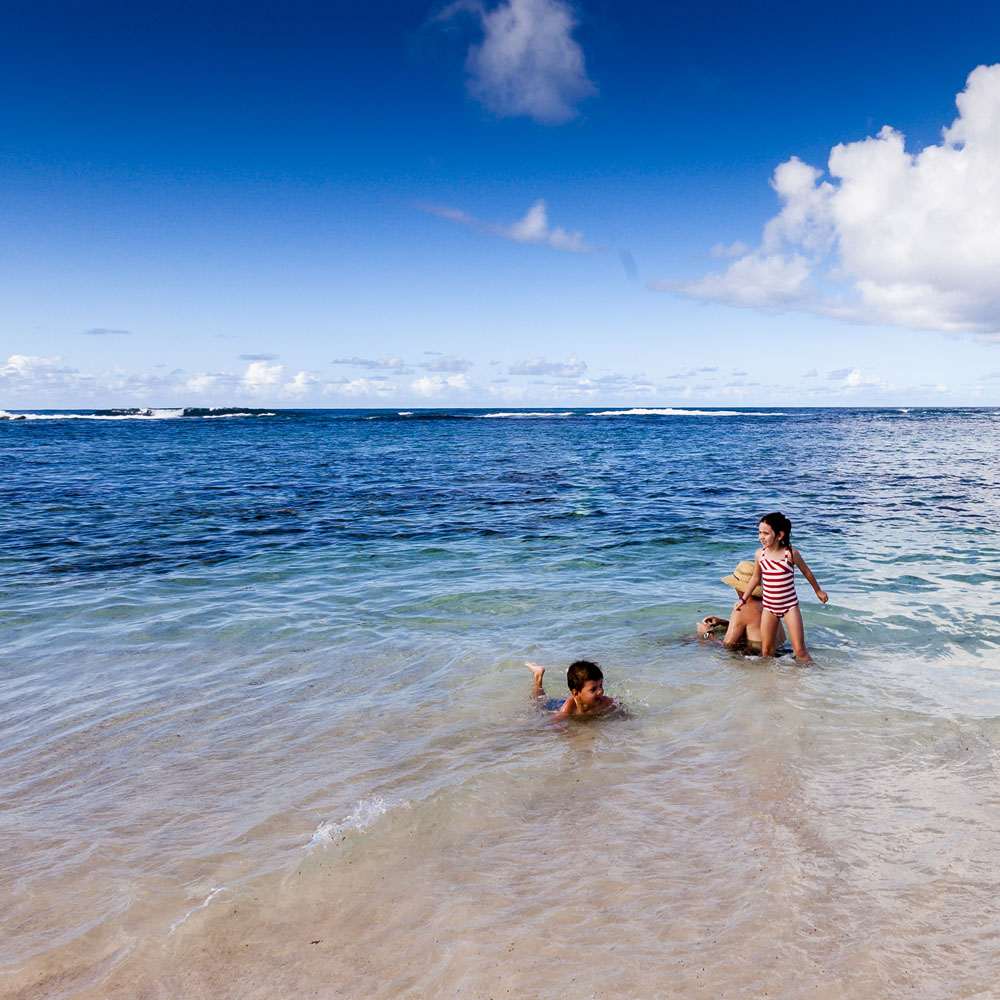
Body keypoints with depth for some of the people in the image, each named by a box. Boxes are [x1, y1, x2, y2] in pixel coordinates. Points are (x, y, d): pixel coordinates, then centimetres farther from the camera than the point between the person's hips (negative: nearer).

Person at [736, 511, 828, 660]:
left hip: (790, 605, -3)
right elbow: (755, 578, 14)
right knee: (766, 650, 5)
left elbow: (806, 572, 5)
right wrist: (743, 599, 19)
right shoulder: (760, 554, -2)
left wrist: (818, 590, 19)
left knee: (799, 650, -5)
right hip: (769, 607, 3)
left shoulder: (791, 553, -12)